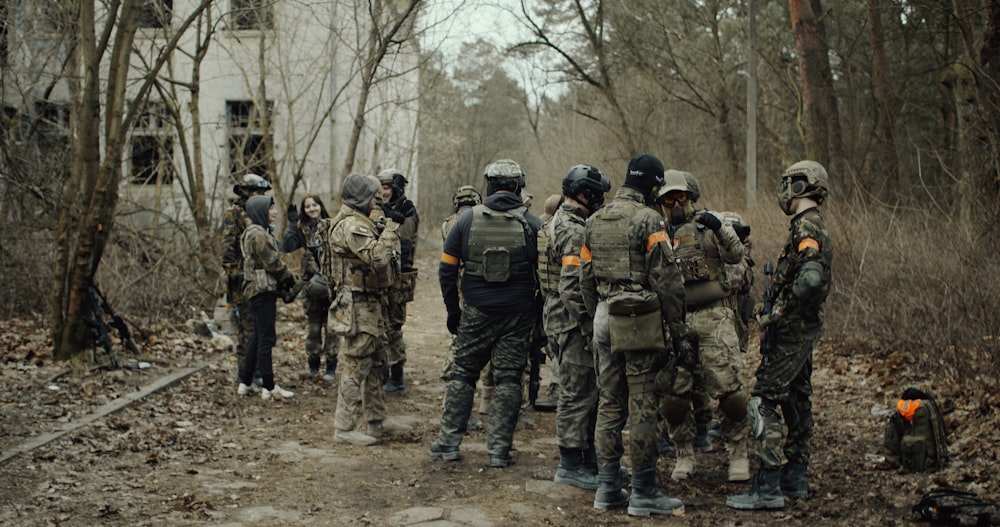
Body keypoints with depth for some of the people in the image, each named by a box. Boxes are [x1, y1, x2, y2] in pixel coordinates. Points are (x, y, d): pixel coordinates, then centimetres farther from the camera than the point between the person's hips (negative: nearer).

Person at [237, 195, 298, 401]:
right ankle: (269, 387, -2)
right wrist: (291, 280, -2)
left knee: (258, 338, 14)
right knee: (266, 339, -6)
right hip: (263, 289, -10)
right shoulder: (258, 234, -15)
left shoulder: (259, 232, 17)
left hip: (260, 290, 10)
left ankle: (245, 383, 20)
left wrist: (283, 290, 10)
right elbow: (273, 262, -16)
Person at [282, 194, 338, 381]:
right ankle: (313, 365, 22)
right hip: (311, 283, 3)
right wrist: (292, 224, -13)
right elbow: (287, 247, -9)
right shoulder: (302, 229, 5)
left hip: (331, 282, -3)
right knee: (313, 326, 11)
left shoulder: (331, 226, -4)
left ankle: (331, 367, 6)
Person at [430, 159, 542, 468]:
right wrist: (540, 313, 8)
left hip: (476, 314, 1)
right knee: (508, 379, 5)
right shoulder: (531, 224, -2)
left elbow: (447, 269, 1)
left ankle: (449, 442, 15)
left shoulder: (468, 220, 0)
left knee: (462, 373, 12)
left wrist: (453, 310, 9)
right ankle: (499, 450, 5)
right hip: (518, 315, 0)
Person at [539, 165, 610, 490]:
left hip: (562, 317, 11)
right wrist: (588, 327, -21)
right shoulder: (574, 232, -19)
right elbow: (572, 287, -26)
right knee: (578, 393, -4)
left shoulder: (560, 223, 15)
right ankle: (570, 466, 2)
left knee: (590, 390, 17)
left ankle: (589, 457, 25)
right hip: (573, 322, -11)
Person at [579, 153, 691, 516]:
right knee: (642, 406, -2)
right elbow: (667, 281, -12)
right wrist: (678, 331, -8)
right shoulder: (649, 220, -9)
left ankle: (608, 488, 14)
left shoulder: (595, 221, 12)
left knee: (609, 404, 11)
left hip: (605, 319, 7)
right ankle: (644, 493, 3)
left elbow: (586, 279, 15)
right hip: (640, 321, -7)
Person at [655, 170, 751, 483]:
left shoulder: (707, 223, 6)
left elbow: (735, 256, -6)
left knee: (726, 386, -6)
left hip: (713, 318, -3)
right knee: (674, 392, 2)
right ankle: (685, 455, 17)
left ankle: (738, 454, 8)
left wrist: (721, 229, -21)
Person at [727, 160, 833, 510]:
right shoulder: (814, 227, 15)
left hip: (791, 330, -11)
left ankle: (768, 488, -12)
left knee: (762, 403, -11)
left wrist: (776, 313, -21)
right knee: (796, 400, 15)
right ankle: (795, 478, 23)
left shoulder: (806, 227, -17)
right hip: (803, 329, 11)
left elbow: (810, 280, -31)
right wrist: (776, 313, 14)